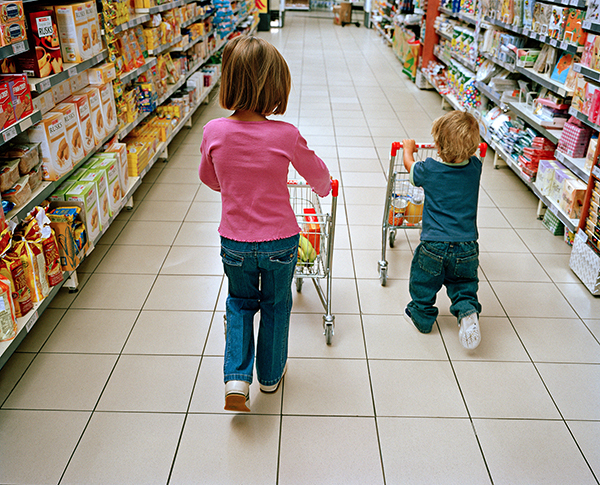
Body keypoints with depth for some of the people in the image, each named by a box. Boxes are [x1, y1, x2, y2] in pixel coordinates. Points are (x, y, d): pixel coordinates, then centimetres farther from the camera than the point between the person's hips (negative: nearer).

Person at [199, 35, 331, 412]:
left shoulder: (214, 132, -14)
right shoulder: (285, 135, -20)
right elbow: (318, 173, -2)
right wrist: (323, 188, 22)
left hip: (234, 242, 2)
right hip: (280, 242, -1)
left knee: (240, 303, 24)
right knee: (276, 306, 21)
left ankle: (237, 377, 12)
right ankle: (271, 374, 39)